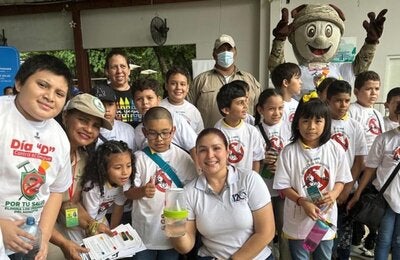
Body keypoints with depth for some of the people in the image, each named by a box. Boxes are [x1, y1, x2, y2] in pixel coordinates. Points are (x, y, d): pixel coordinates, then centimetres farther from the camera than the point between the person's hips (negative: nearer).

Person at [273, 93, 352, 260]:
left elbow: (341, 179, 2)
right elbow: (283, 186, -11)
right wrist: (303, 202, -24)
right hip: (298, 220, -2)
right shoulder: (289, 152, -15)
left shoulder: (335, 149, -8)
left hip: (326, 218, 2)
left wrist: (334, 194, -18)